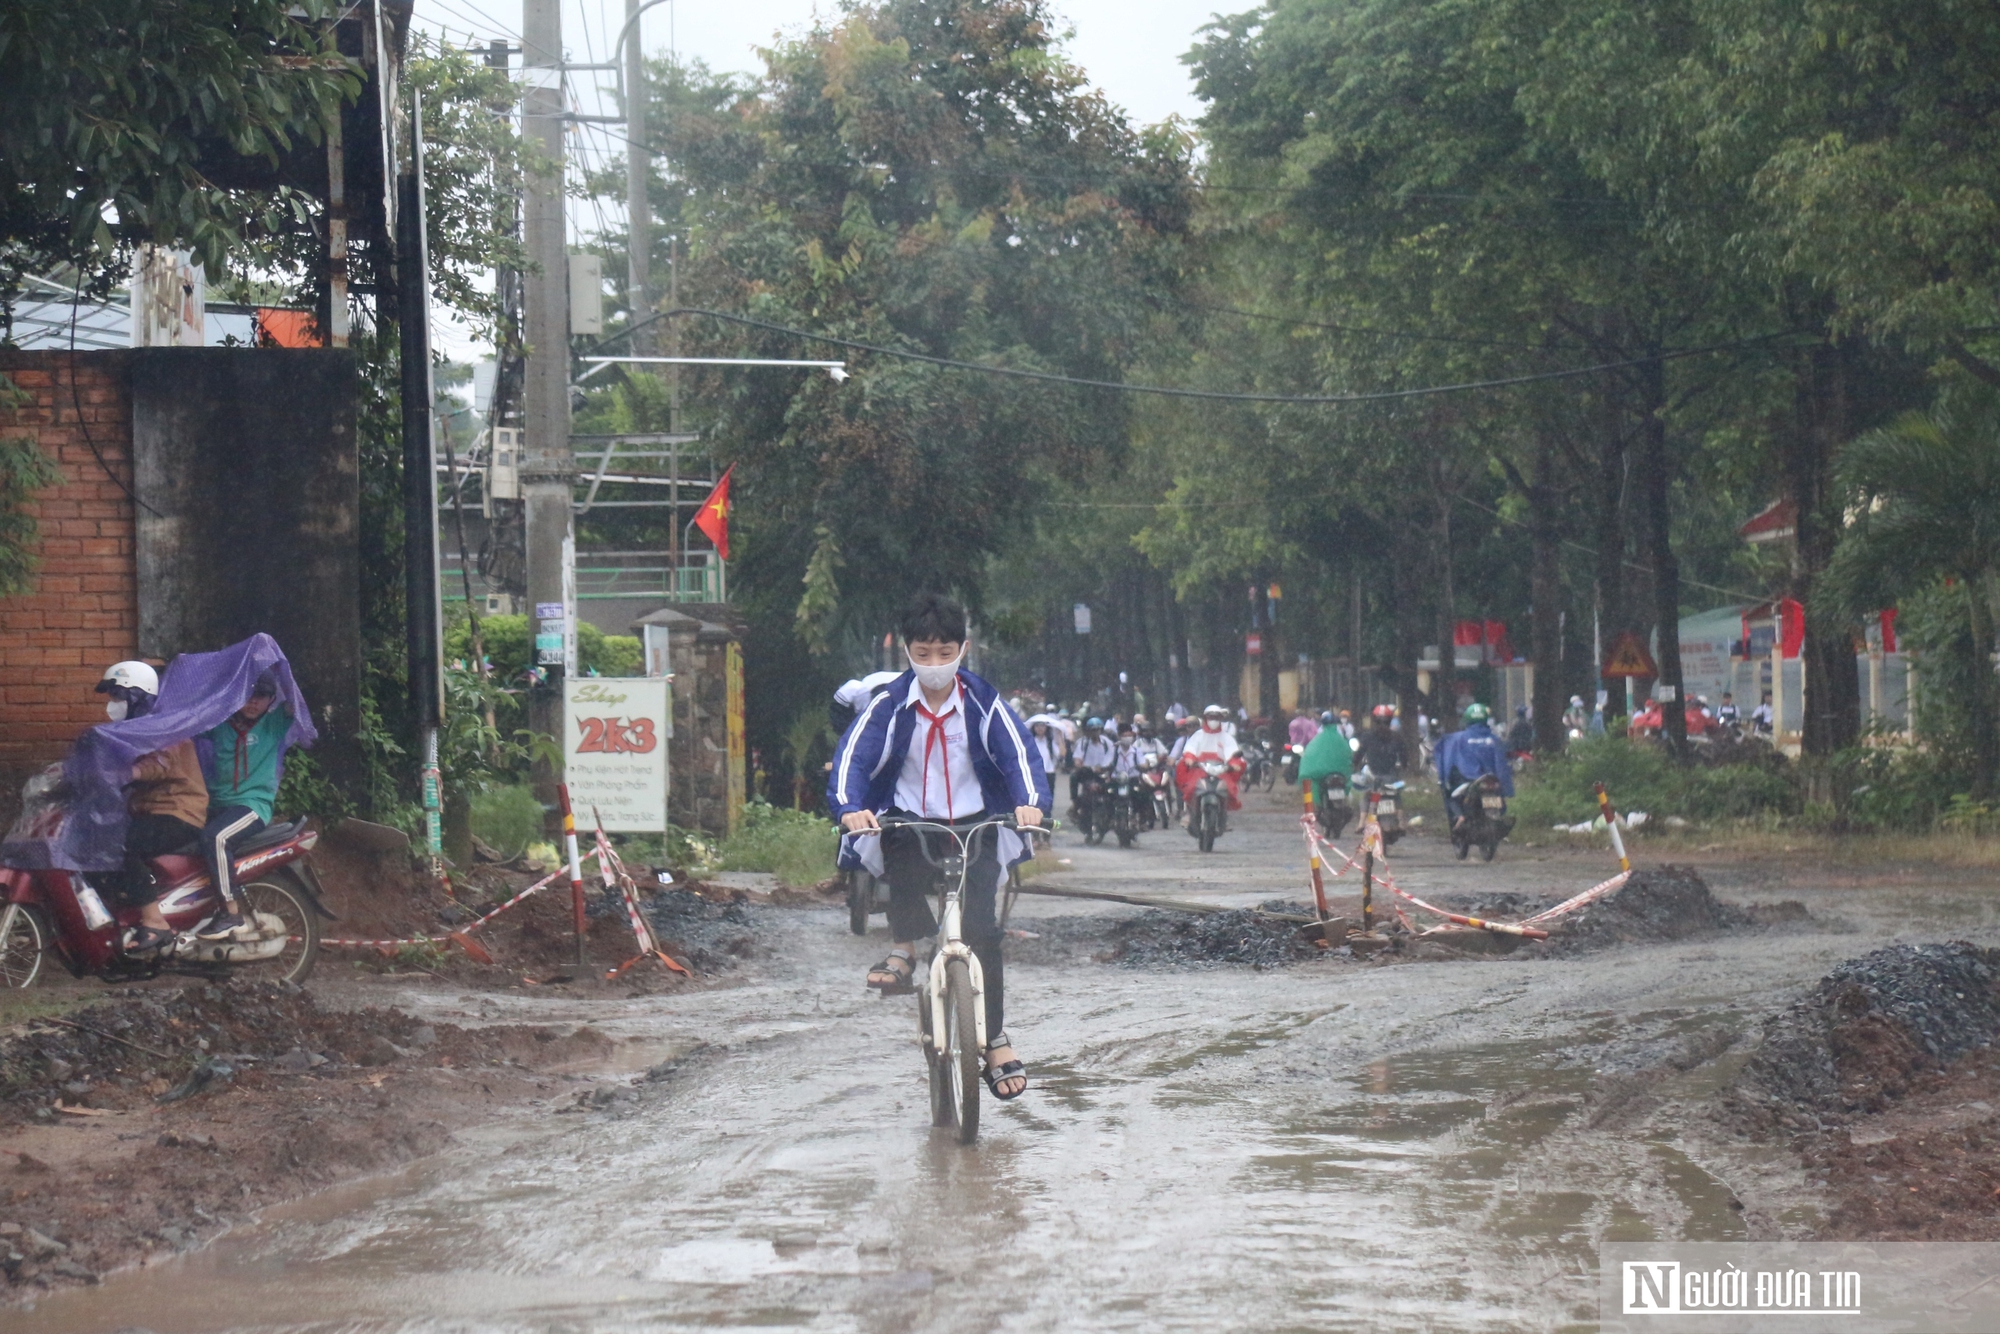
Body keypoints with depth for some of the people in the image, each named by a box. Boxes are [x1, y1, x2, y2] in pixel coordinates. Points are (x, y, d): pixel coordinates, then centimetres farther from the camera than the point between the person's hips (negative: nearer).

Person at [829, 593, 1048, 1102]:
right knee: (901, 851, -36)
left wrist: (1029, 802, -30)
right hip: (909, 823, 0)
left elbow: (1017, 752, -10)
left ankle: (995, 1039, -2)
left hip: (974, 827, 0)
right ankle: (906, 949, -16)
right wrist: (849, 808, -32)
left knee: (980, 925, -12)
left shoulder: (983, 703, -2)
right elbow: (854, 756, -12)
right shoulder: (889, 706, -3)